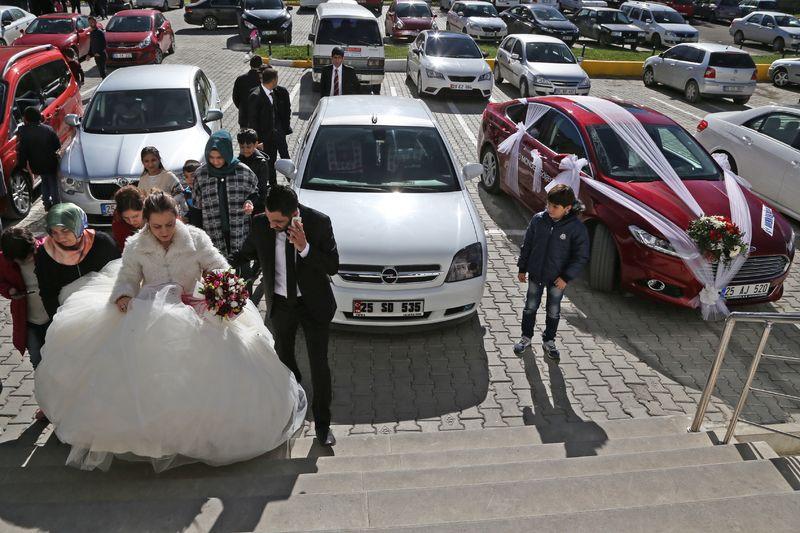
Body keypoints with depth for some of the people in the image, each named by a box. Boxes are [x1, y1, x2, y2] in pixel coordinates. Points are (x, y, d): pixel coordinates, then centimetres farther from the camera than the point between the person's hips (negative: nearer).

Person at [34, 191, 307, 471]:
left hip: (191, 315, -1)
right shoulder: (135, 246, 2)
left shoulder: (196, 238, -3)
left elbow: (220, 270, 0)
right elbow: (127, 277, 7)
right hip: (147, 316, 1)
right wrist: (123, 297, -16)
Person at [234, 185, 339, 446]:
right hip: (280, 304, 3)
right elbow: (244, 255, 3)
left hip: (314, 303, -3)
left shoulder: (319, 222, -22)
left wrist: (305, 248, -34)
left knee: (319, 363, 4)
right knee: (284, 356, 22)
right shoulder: (260, 224, -16)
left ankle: (322, 423, 20)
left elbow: (333, 266, -20)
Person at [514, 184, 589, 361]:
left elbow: (581, 257, -11)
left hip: (557, 279, -2)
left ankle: (549, 341, 34)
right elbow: (527, 245, 3)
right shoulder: (538, 219, -9)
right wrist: (522, 268, 5)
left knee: (553, 312, 14)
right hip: (535, 274, 2)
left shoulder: (577, 228, -17)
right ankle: (526, 337, 33)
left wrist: (566, 277, -14)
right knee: (530, 307, 14)